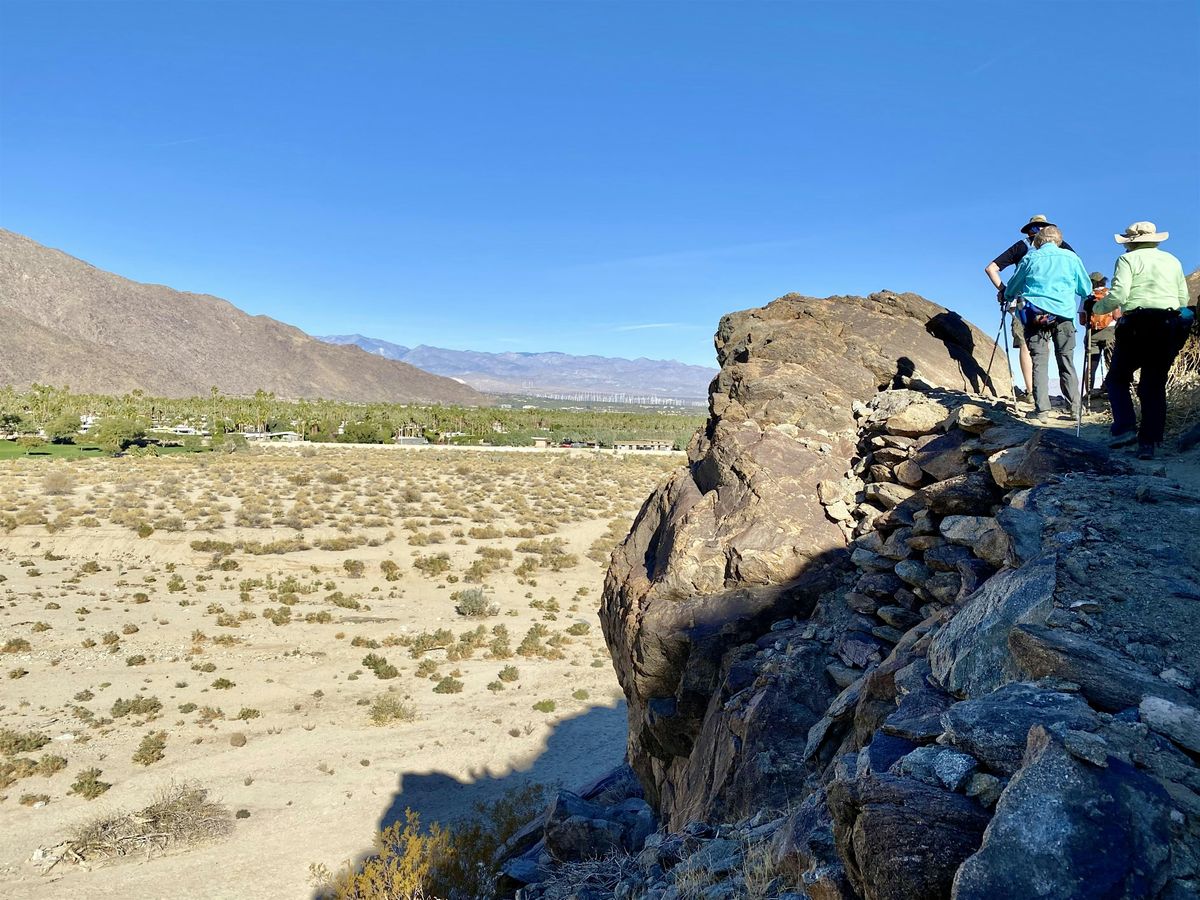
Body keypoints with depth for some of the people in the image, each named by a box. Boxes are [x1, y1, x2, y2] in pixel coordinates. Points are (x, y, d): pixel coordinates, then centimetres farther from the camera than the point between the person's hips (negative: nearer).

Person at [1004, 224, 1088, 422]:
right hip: (1064, 315, 1)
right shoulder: (1071, 257, 12)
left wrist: (1007, 296, 41)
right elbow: (1086, 290, 18)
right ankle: (1075, 408, 5)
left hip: (1036, 314, -1)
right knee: (1066, 360, 7)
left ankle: (1042, 409, -10)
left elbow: (1012, 287, 20)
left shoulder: (1031, 257, 9)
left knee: (1039, 361, -2)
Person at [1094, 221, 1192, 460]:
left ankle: (1125, 428, -10)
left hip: (1137, 324, -4)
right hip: (1170, 327, 5)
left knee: (1117, 378, 8)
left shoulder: (1128, 259, 2)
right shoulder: (1172, 261, 18)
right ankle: (1149, 442, 2)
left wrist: (1097, 307, 7)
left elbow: (1118, 296, -11)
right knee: (1155, 384, 7)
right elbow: (1183, 299, 14)